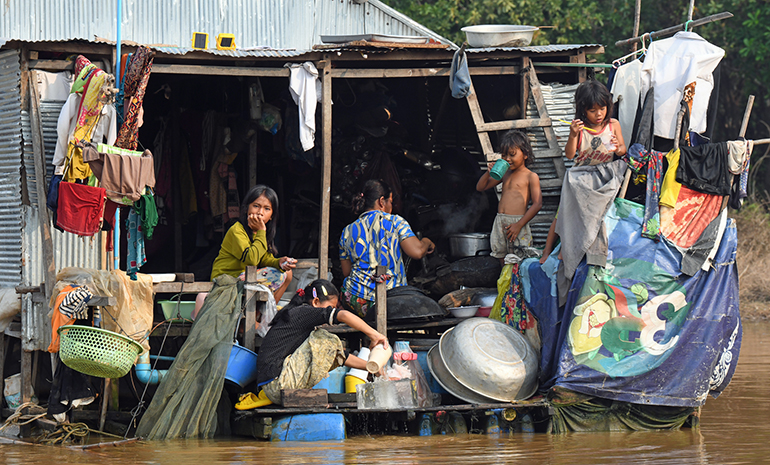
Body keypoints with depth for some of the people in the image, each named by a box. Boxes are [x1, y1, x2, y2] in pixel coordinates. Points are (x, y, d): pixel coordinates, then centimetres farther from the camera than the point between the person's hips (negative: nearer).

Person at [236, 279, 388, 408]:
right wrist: (373, 335, -14)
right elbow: (343, 316, -22)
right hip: (278, 383, -10)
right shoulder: (302, 312, -5)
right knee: (327, 341, -10)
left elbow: (339, 356, 27)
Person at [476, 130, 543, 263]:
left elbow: (537, 204, -11)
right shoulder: (504, 174, 16)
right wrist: (489, 173, 2)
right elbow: (480, 187, 22)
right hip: (500, 222, 6)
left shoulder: (531, 177, -3)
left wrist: (519, 225, -16)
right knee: (503, 260, 6)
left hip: (518, 222, -6)